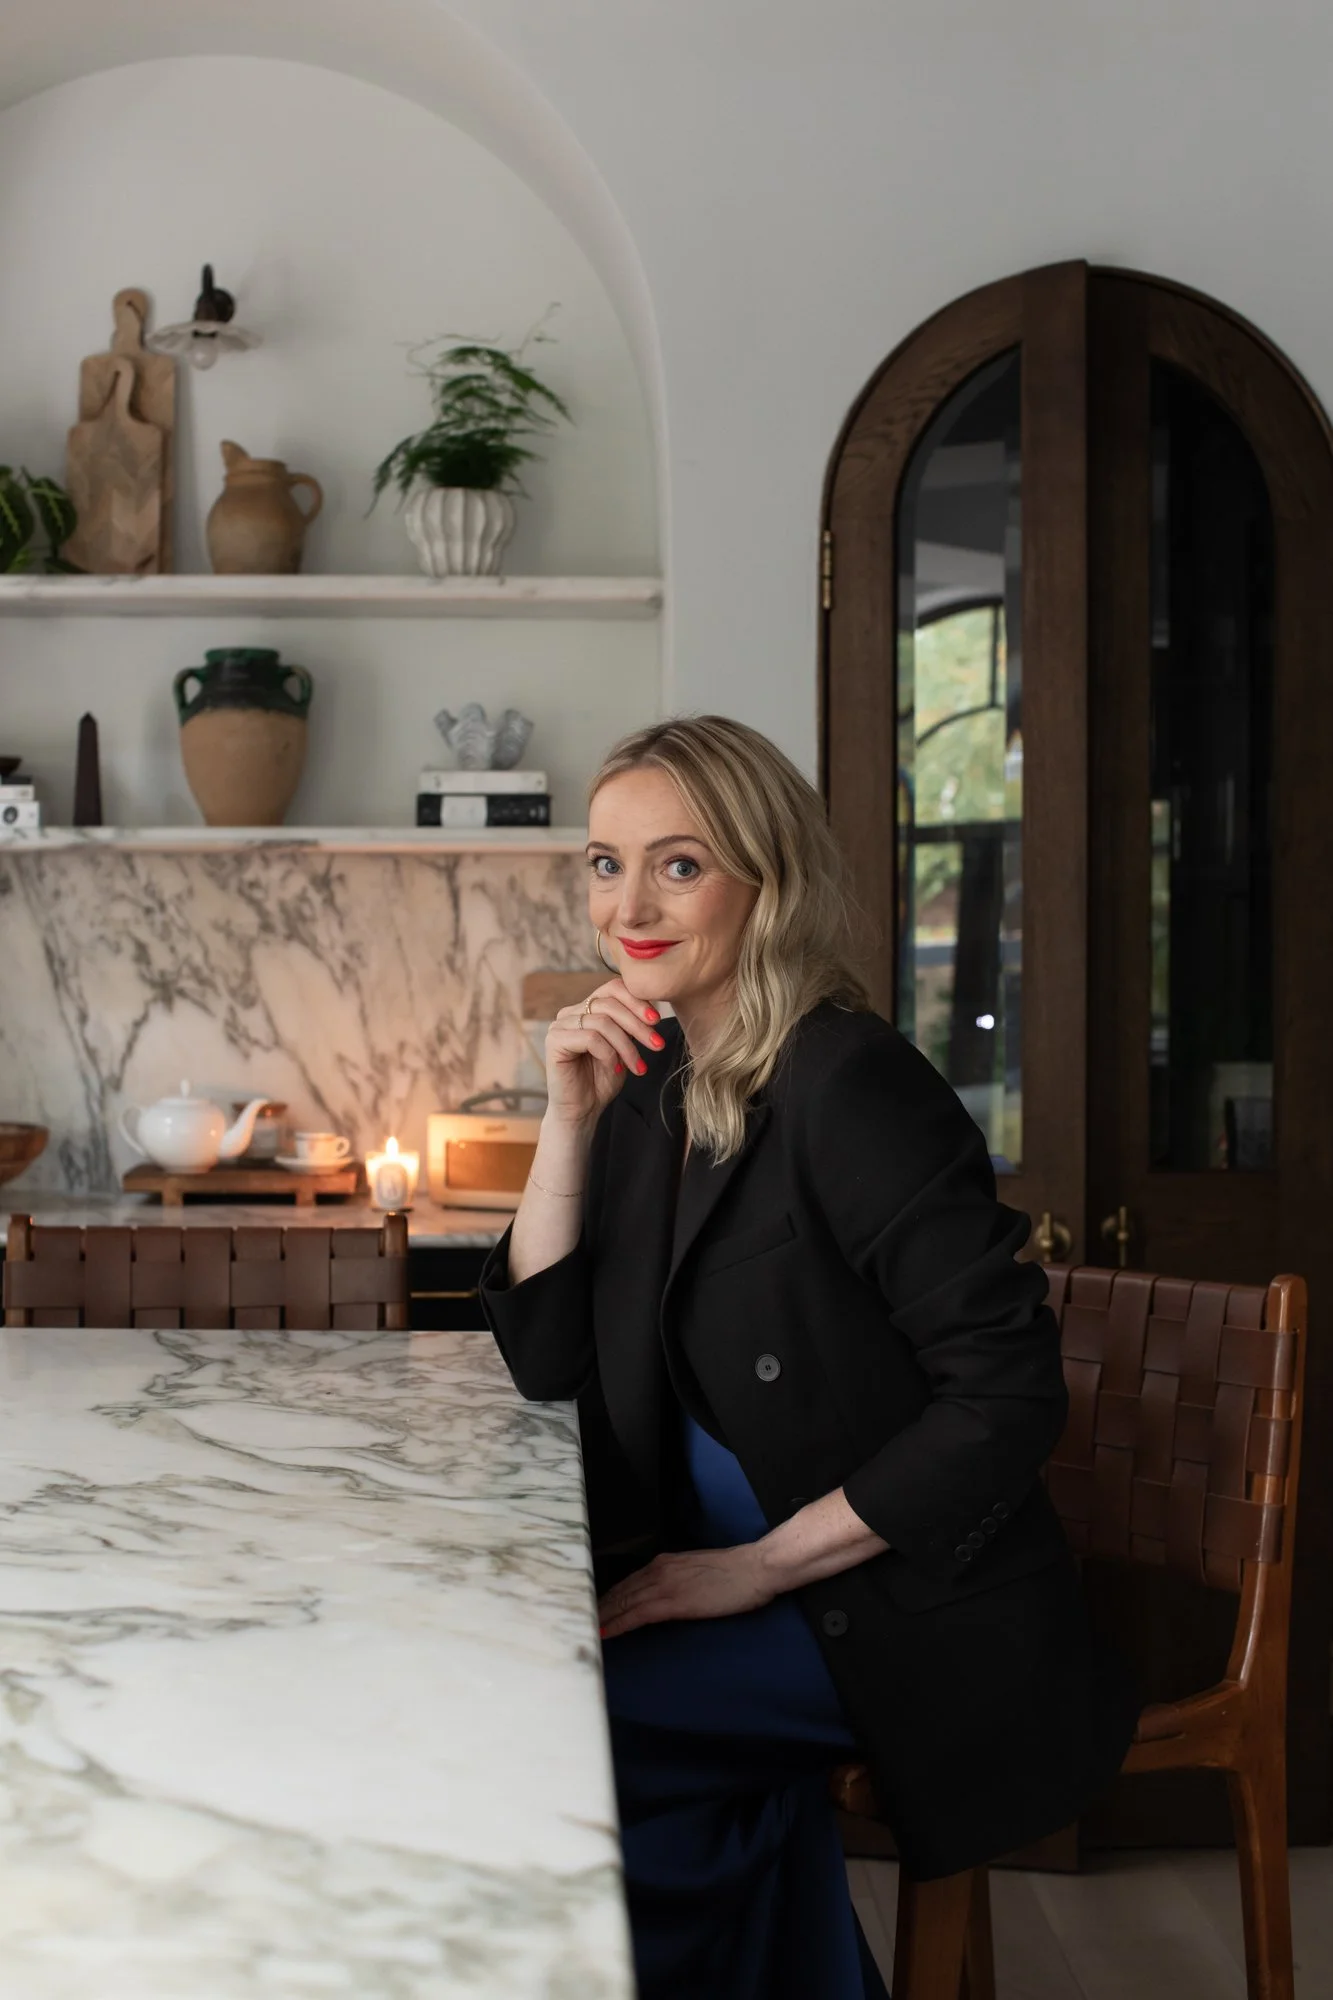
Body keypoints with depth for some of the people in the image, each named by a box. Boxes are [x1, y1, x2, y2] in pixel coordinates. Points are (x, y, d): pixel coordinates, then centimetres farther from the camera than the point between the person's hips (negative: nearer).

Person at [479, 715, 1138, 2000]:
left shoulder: (850, 1087, -19)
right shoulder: (652, 1078, 5)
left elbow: (1010, 1394, -21)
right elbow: (549, 1362, 3)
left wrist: (761, 1565, -18)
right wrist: (570, 1118, -8)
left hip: (911, 1626, -7)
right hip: (734, 1582, 7)